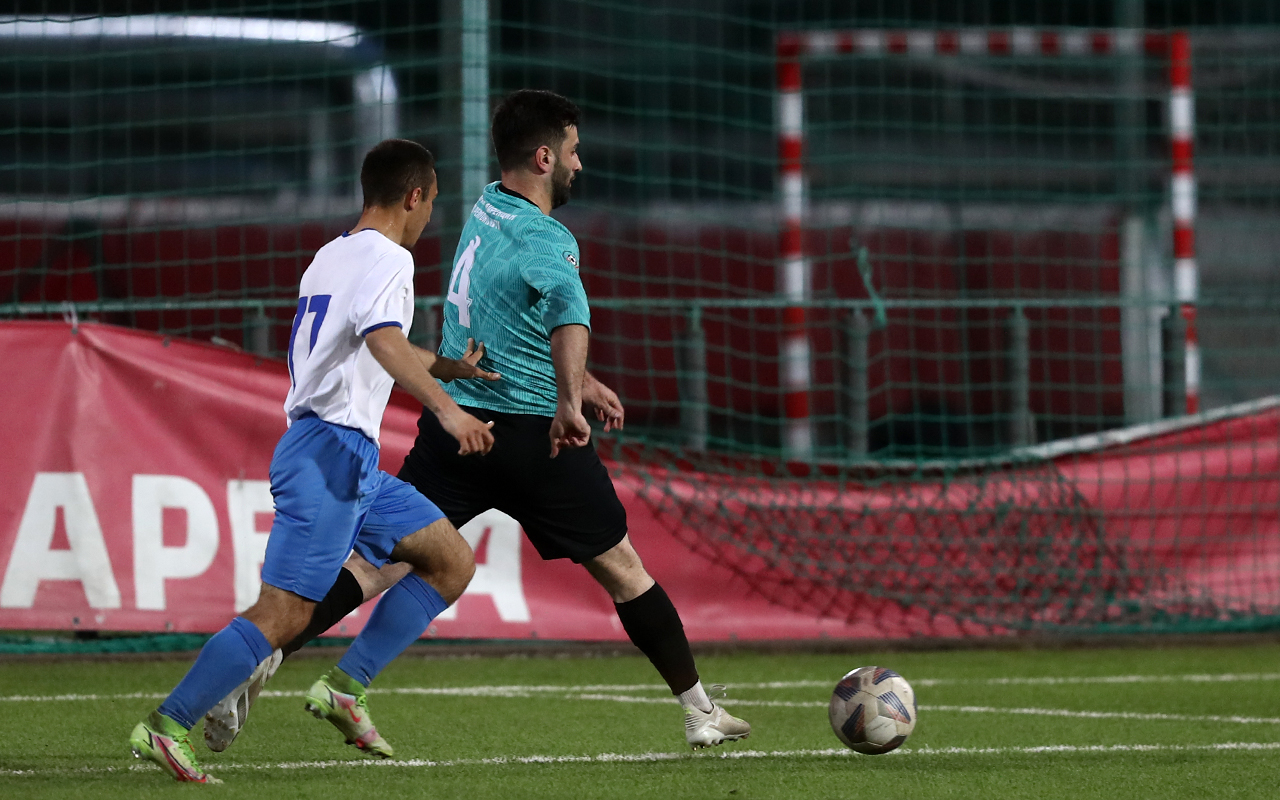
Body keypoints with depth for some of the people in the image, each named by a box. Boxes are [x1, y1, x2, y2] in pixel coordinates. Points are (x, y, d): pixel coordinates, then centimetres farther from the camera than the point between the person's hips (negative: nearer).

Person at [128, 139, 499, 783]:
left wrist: (449, 367, 46)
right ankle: (165, 726, -13)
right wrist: (444, 408, -38)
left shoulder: (332, 256, 21)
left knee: (453, 562, 11)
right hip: (333, 448, -10)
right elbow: (383, 341, -28)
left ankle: (344, 688, 6)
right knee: (285, 610, -14)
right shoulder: (387, 258, -8)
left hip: (353, 462, 10)